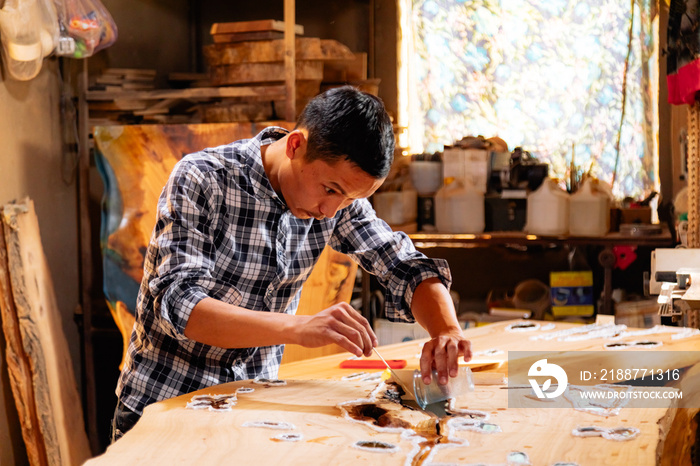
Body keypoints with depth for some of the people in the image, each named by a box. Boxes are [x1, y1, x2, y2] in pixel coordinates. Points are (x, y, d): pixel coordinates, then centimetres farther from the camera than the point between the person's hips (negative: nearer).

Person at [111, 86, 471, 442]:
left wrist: (448, 331, -19)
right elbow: (178, 306, -27)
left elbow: (407, 269, 3)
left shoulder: (340, 197, -3)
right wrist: (299, 329, -39)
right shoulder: (201, 180, -18)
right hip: (163, 403, -4)